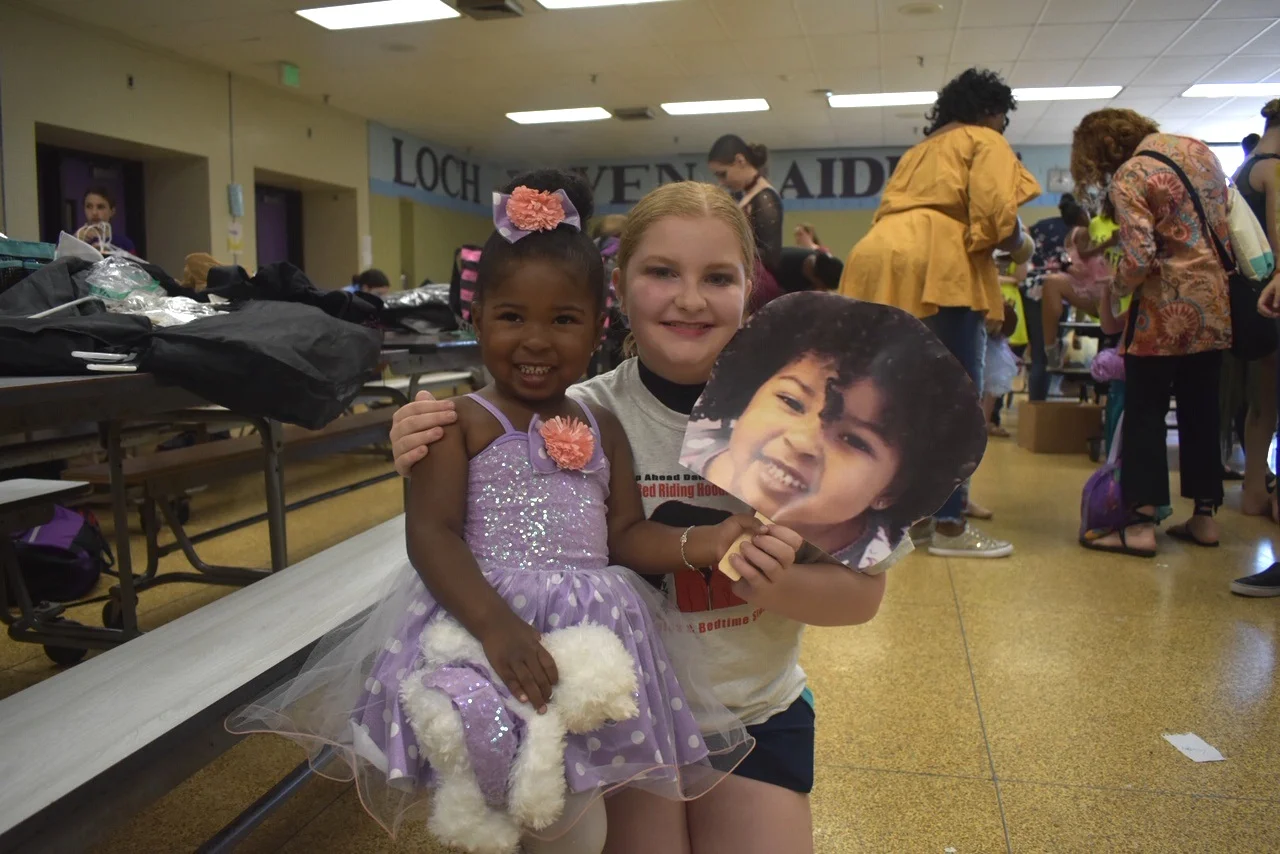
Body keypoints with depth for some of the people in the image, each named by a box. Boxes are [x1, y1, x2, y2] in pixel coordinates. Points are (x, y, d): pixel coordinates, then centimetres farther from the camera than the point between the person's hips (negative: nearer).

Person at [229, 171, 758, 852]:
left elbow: (626, 535, 9)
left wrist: (700, 543, -10)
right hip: (476, 628, -4)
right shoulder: (461, 425, -4)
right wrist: (495, 624, -27)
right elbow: (431, 535, -13)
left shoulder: (602, 430, 10)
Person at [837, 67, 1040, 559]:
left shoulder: (920, 151, 32)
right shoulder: (986, 142, 9)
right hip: (935, 269, -8)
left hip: (883, 264, 8)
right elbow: (995, 216, -7)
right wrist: (1020, 246, 13)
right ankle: (948, 525, -5)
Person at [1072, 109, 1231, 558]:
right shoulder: (1199, 149, 10)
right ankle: (1205, 516, 18)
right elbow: (1227, 222, 16)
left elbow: (1138, 257, -21)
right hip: (1215, 303, 7)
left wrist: (1116, 288, -3)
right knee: (1202, 411, 13)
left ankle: (1141, 525, -1)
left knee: (1145, 413, 0)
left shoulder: (1130, 176, -13)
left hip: (1168, 307, -7)